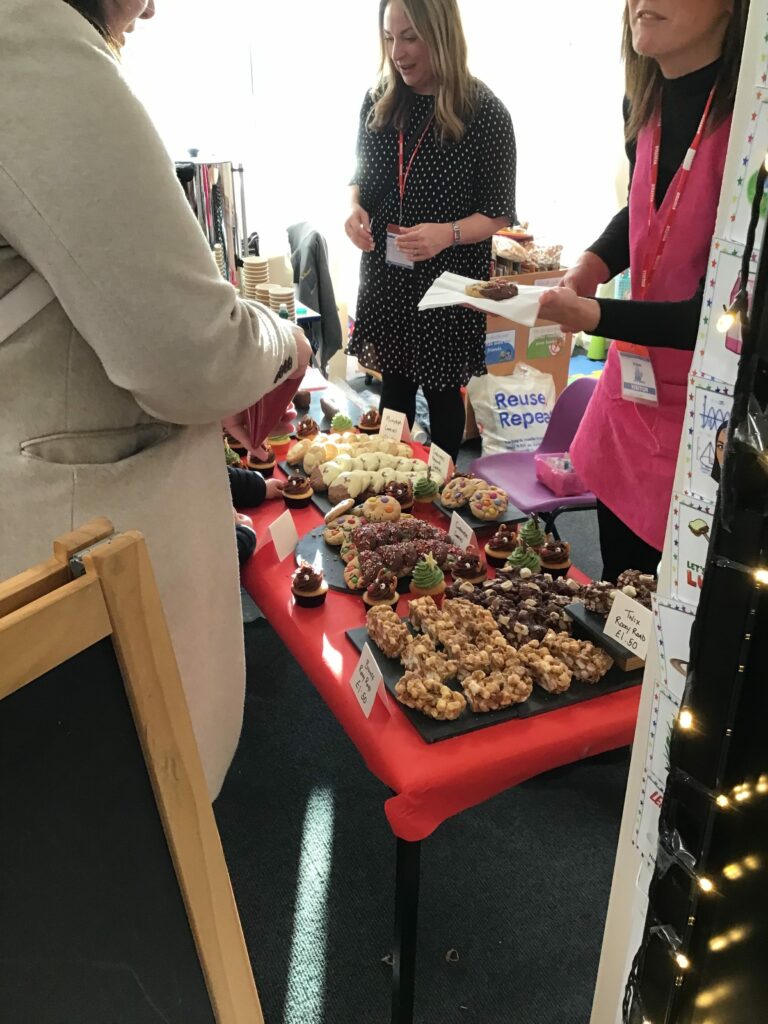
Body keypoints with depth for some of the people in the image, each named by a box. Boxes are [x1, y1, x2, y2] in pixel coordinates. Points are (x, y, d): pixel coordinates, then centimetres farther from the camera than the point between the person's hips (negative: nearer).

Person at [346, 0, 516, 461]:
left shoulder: (484, 112, -12)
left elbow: (499, 212, -10)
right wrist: (355, 209, -8)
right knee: (393, 385, 16)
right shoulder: (378, 102, 2)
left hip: (449, 280, -4)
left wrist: (447, 233, -28)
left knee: (441, 390, 11)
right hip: (385, 274, 5)